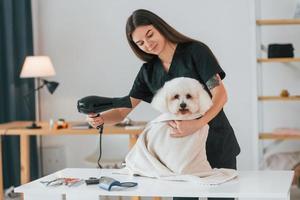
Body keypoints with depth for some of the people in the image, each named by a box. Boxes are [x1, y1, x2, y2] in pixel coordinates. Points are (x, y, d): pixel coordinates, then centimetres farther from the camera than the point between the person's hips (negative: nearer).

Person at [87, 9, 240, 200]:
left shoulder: (196, 51, -9)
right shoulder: (148, 71, 5)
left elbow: (220, 94, -16)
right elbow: (122, 111, 3)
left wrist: (197, 124, -34)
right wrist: (100, 118, -20)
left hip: (216, 143, -3)